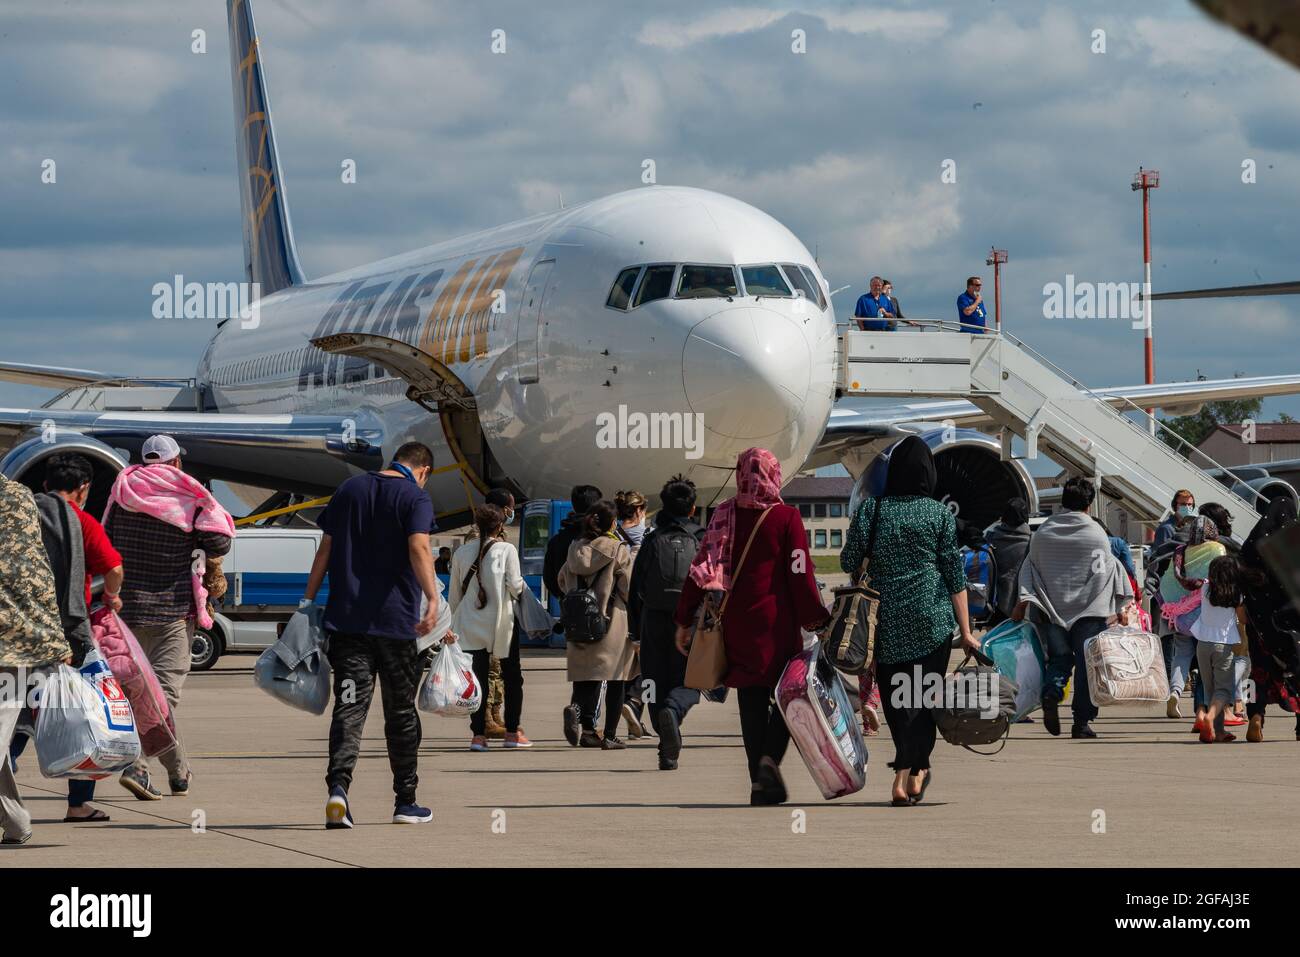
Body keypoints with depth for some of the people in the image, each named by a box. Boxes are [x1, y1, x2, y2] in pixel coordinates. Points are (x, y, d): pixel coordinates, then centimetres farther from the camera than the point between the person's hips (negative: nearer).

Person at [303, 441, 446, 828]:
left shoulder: (349, 489, 12)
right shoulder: (415, 497, -3)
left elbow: (324, 551, 11)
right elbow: (418, 549, -19)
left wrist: (308, 603, 16)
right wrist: (433, 601, -28)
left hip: (346, 618, 3)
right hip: (397, 621, -3)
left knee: (349, 707, -3)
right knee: (401, 712, 10)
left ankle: (338, 785, -25)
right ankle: (405, 802, 16)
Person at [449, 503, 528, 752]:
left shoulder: (462, 552, 4)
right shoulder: (506, 550, -6)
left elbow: (454, 594, 8)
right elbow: (515, 586, -12)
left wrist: (451, 624, 14)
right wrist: (521, 586, 11)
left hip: (471, 624, 2)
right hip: (502, 621, -2)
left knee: (478, 677, 4)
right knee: (512, 677, 11)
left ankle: (478, 734, -4)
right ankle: (512, 732, 10)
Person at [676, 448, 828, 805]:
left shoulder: (723, 516, 4)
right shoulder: (786, 518, -6)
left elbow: (701, 569, 4)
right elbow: (800, 575, -8)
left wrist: (684, 621, 9)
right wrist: (816, 621, -1)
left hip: (735, 623, 3)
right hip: (776, 623, -3)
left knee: (751, 699, 9)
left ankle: (759, 781, 8)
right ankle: (770, 758, -15)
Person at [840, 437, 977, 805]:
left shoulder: (870, 509, 0)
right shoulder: (940, 514, -2)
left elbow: (849, 562, 2)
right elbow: (954, 575, -3)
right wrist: (966, 631, 0)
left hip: (886, 619, 1)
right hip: (933, 620, -1)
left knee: (894, 695, 14)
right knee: (925, 694, 6)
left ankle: (914, 769, 22)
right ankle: (907, 774, -2)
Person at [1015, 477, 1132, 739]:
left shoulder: (1043, 533, 5)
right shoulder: (1096, 534, -4)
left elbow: (1030, 567, 4)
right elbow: (1106, 570, -1)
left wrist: (1024, 600, 4)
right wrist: (1120, 605, 6)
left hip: (1051, 609, 2)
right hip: (1090, 609, -2)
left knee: (1059, 658, 11)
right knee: (1086, 663, 3)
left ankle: (1051, 694, -19)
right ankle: (1082, 720, 0)